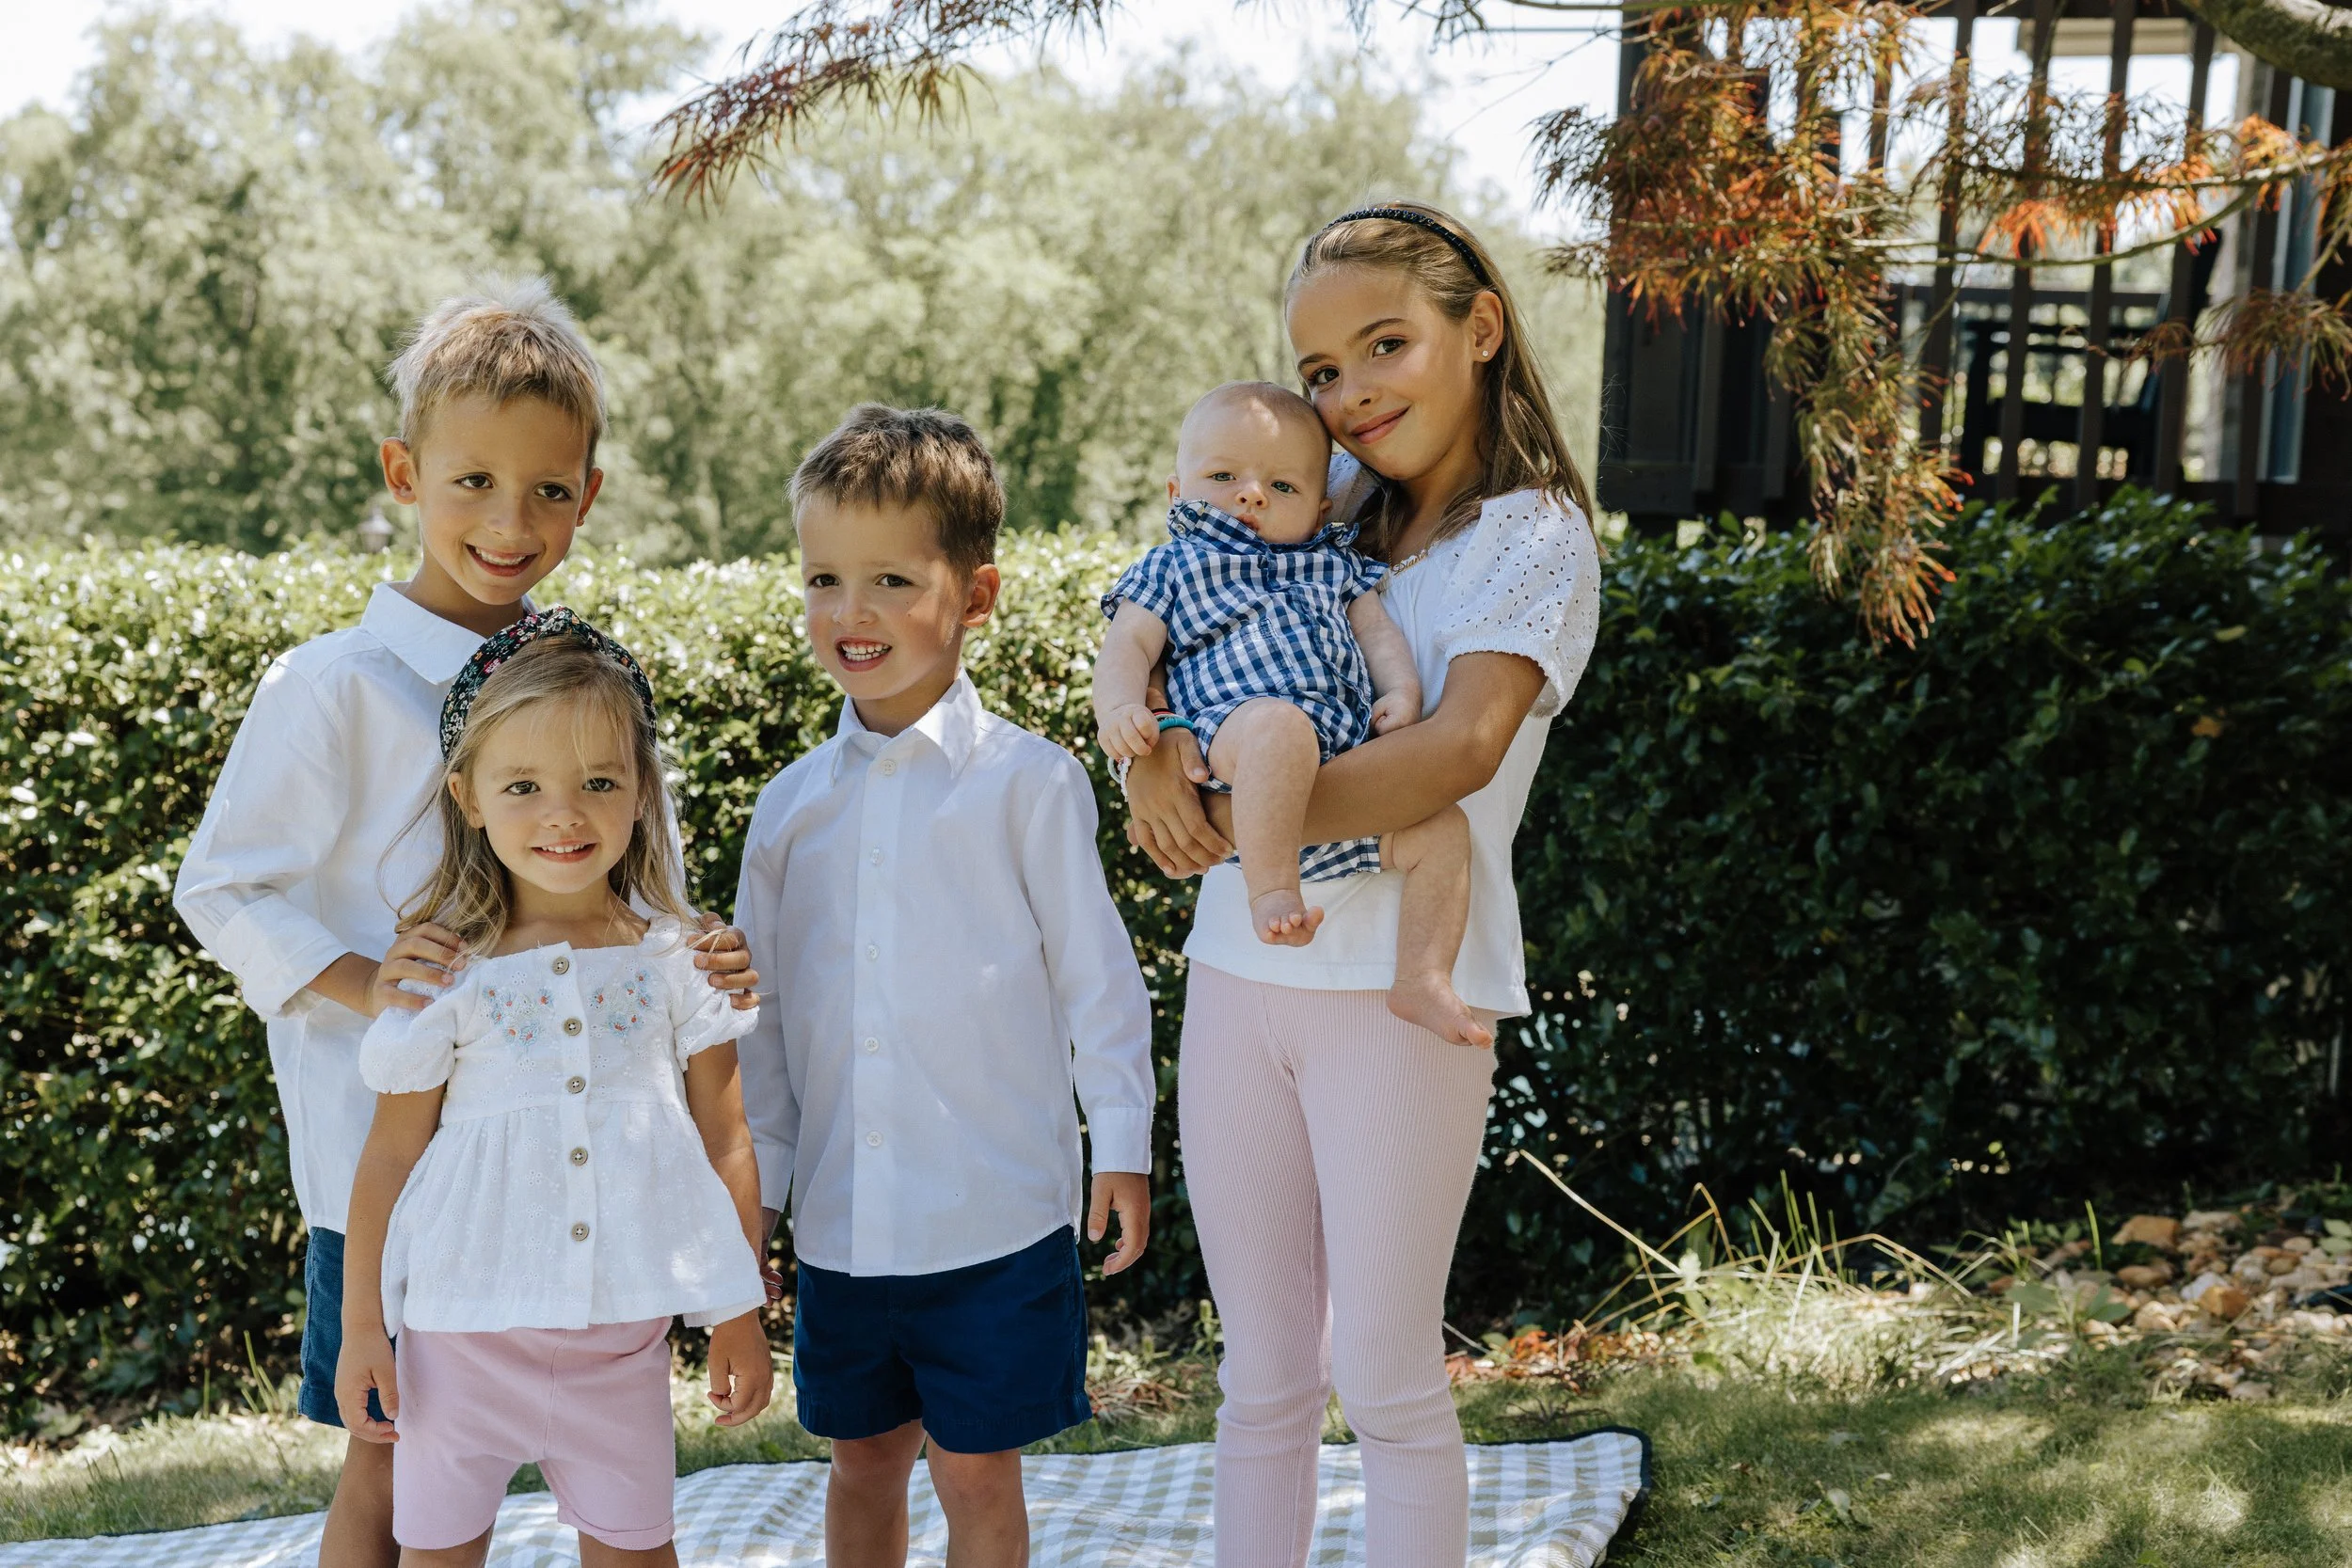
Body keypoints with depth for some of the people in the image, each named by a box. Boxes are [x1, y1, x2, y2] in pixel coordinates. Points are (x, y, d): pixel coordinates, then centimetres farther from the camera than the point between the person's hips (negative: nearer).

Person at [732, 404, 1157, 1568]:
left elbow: (1094, 972, -4)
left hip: (995, 1217, -4)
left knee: (977, 1472, 7)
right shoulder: (793, 803, 5)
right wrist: (754, 1179, 10)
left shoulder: (1025, 780, -8)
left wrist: (1123, 1146, -3)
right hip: (841, 1220, 4)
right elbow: (762, 1006, 10)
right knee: (862, 1462, 17)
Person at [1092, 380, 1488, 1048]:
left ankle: (1422, 981, -6)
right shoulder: (1173, 568, 20)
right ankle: (1272, 888, -42)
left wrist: (1401, 690, -2)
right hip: (1231, 732, -5)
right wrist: (1120, 706, -14)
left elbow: (1377, 628, 20)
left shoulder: (1335, 564, 30)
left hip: (1351, 756, 5)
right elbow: (1127, 646, 8)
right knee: (1279, 724, -40)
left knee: (1443, 825, -11)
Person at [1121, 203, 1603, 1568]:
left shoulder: (1536, 537, -5)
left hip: (1403, 990, -5)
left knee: (1387, 1377, 3)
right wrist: (1151, 743, -12)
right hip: (1241, 974, 5)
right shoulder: (1326, 505, 11)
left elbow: (1460, 747, -20)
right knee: (1263, 1377, 12)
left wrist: (1241, 824, -22)